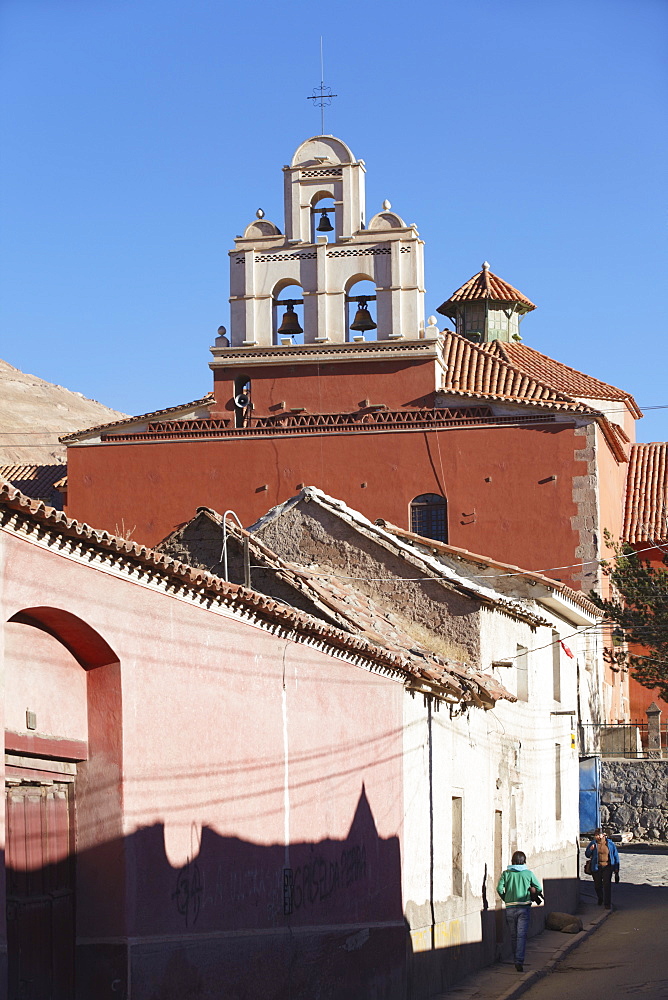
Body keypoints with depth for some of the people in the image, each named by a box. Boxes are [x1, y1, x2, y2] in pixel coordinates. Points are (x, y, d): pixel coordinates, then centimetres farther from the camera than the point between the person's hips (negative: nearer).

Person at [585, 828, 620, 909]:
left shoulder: (610, 844, -2)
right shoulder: (593, 843, 1)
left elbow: (616, 856, 6)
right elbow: (587, 855, 10)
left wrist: (616, 869, 4)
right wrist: (590, 849, -13)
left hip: (607, 867, -2)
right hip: (596, 867, 2)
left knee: (607, 885, -11)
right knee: (598, 885, 13)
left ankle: (607, 903, -8)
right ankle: (600, 899, 40)